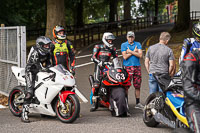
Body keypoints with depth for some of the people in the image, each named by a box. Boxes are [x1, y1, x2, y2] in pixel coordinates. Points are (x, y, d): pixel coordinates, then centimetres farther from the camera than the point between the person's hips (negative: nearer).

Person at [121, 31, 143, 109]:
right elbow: (125, 57, -7)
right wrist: (134, 52, -4)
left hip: (137, 67, 3)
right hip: (127, 67, -3)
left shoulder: (138, 44, 11)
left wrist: (130, 51, -7)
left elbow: (140, 55, -3)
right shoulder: (123, 45, 5)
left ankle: (138, 103, 14)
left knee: (137, 85, 6)